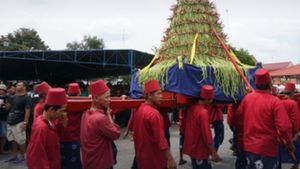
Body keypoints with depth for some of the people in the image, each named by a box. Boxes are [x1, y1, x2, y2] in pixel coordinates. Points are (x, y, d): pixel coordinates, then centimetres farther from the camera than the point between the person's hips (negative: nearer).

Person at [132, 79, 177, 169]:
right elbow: (160, 140, -24)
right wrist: (170, 159, -17)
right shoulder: (154, 113, -22)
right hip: (155, 160, -8)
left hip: (141, 158, 8)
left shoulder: (138, 110, 3)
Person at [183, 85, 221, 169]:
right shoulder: (203, 112, -23)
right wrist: (213, 153, -18)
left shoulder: (191, 107, 1)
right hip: (200, 150, -8)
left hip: (192, 148, 8)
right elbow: (206, 134, -23)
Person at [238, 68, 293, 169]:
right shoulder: (274, 101, -17)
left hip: (248, 146, 5)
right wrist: (290, 143, -5)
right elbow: (284, 127, -20)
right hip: (266, 149, -5)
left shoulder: (247, 97, -2)